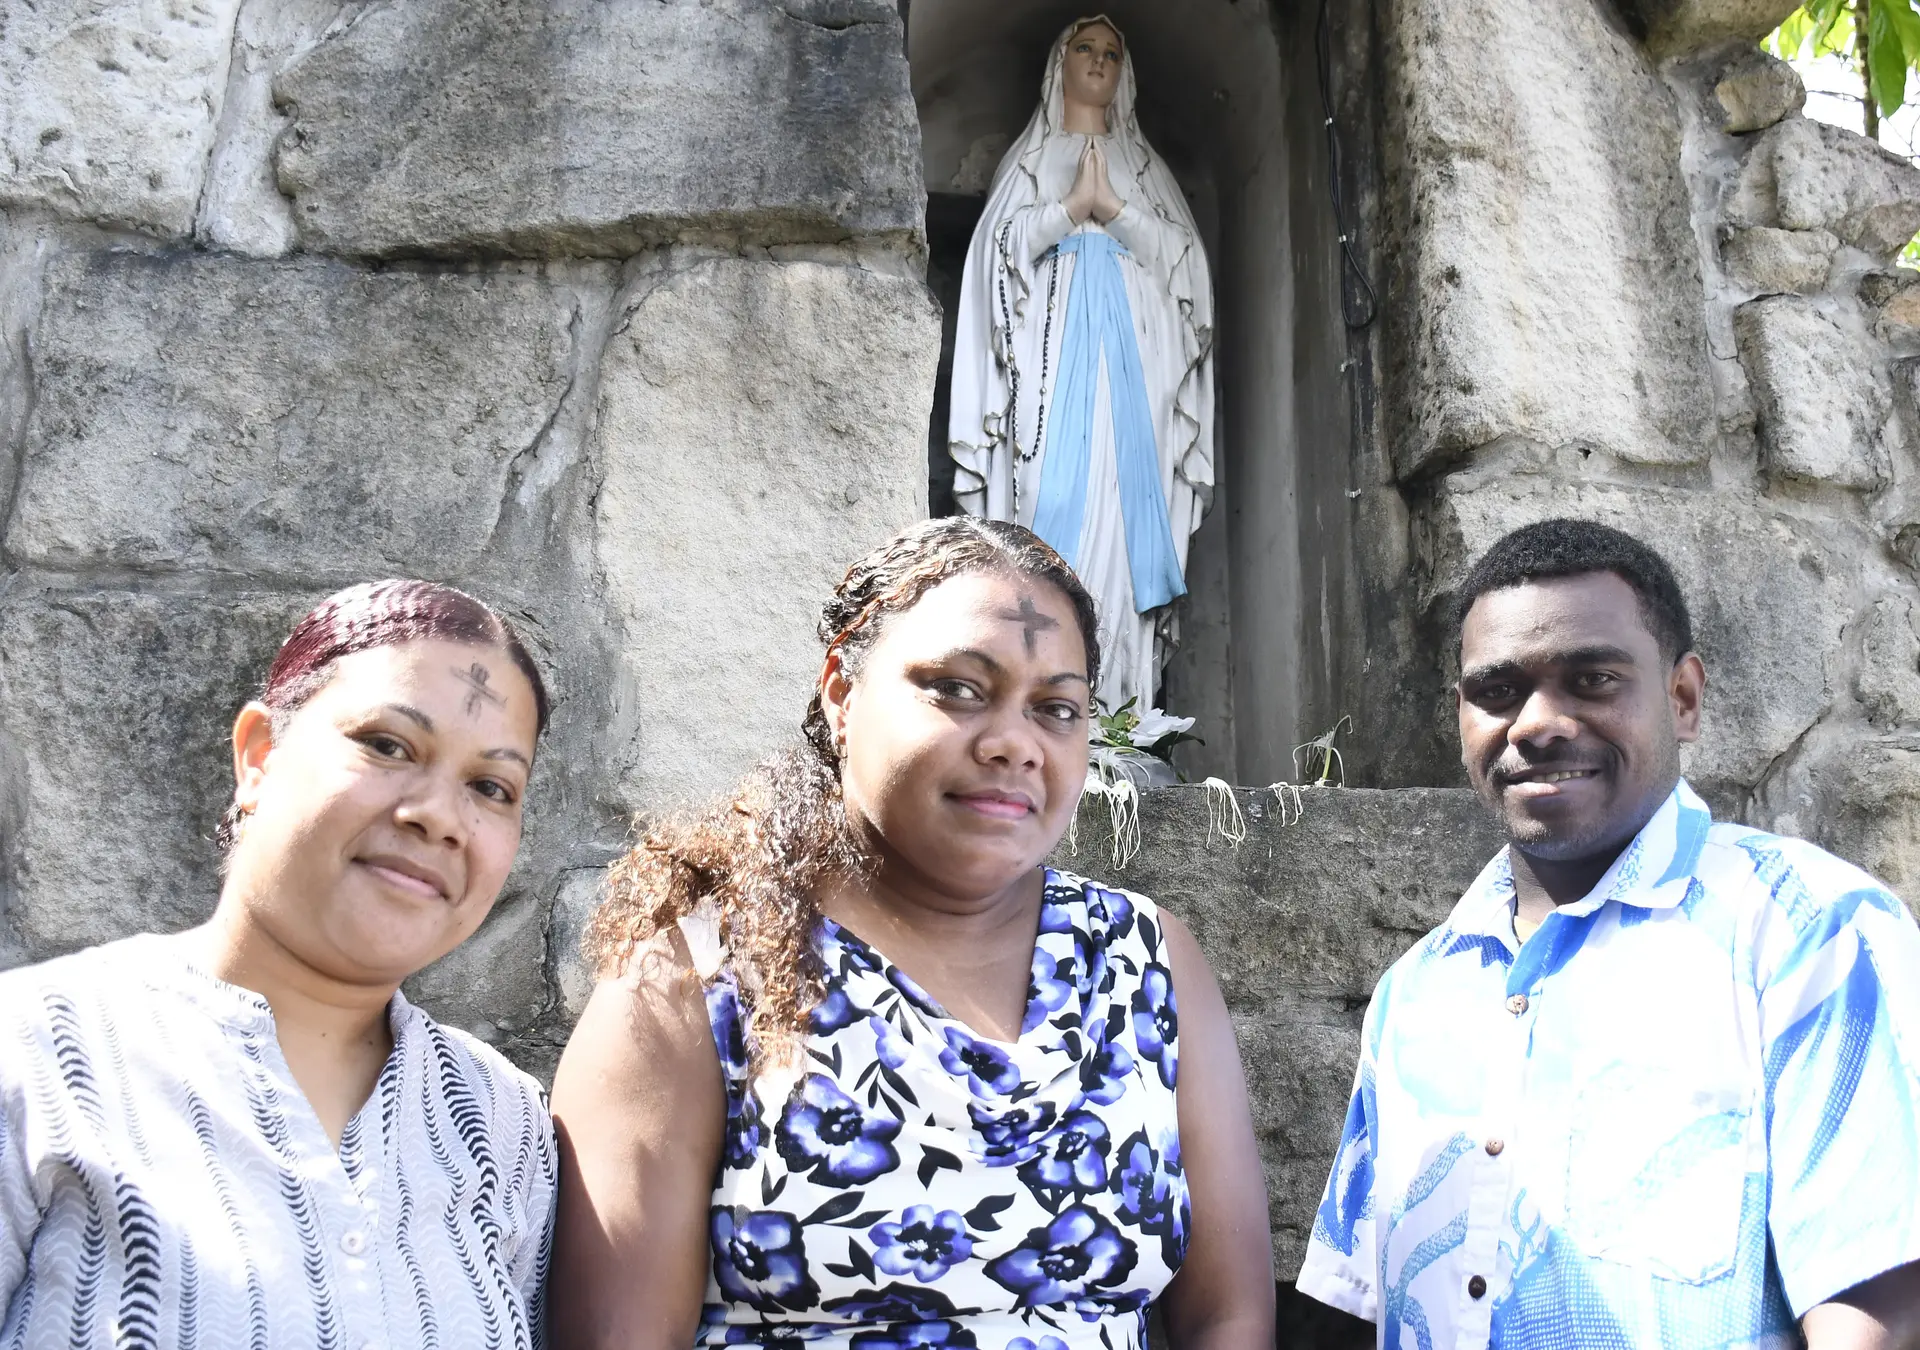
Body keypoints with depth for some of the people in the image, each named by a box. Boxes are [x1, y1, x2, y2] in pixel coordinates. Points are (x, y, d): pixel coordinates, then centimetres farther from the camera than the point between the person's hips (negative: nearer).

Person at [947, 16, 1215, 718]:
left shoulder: (1143, 162, 23)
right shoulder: (1031, 157, 21)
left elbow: (1182, 253, 8)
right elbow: (1003, 245, 4)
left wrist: (1112, 204, -5)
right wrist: (1073, 204, -8)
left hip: (1132, 345, 1)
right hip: (1052, 343, -1)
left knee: (1126, 486, -11)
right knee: (1054, 490, -16)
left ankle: (1116, 701, -14)